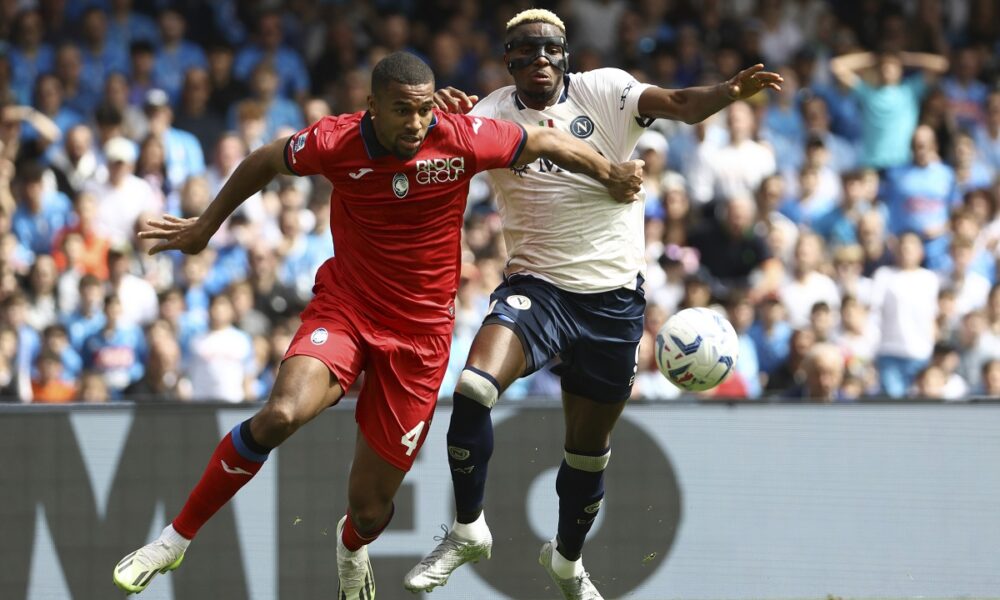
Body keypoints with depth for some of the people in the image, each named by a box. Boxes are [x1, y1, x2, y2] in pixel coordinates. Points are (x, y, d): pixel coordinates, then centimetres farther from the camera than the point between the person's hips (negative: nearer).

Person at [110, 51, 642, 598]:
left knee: (370, 506, 3)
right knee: (282, 413, -32)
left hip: (420, 335, 1)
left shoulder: (462, 140, -15)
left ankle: (352, 547, 45)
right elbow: (265, 163, 6)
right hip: (343, 308, -1)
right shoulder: (336, 142, -14)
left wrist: (610, 175, 11)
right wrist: (205, 226, 17)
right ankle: (175, 538, -17)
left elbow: (546, 142, 3)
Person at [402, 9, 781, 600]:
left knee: (590, 449, 13)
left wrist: (730, 91, -39)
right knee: (474, 387, -27)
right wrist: (443, 116, -38)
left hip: (614, 296, 1)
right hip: (536, 285, -1)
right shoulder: (491, 114, -3)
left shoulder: (603, 90, -5)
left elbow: (679, 104, -18)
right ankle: (468, 531, -10)